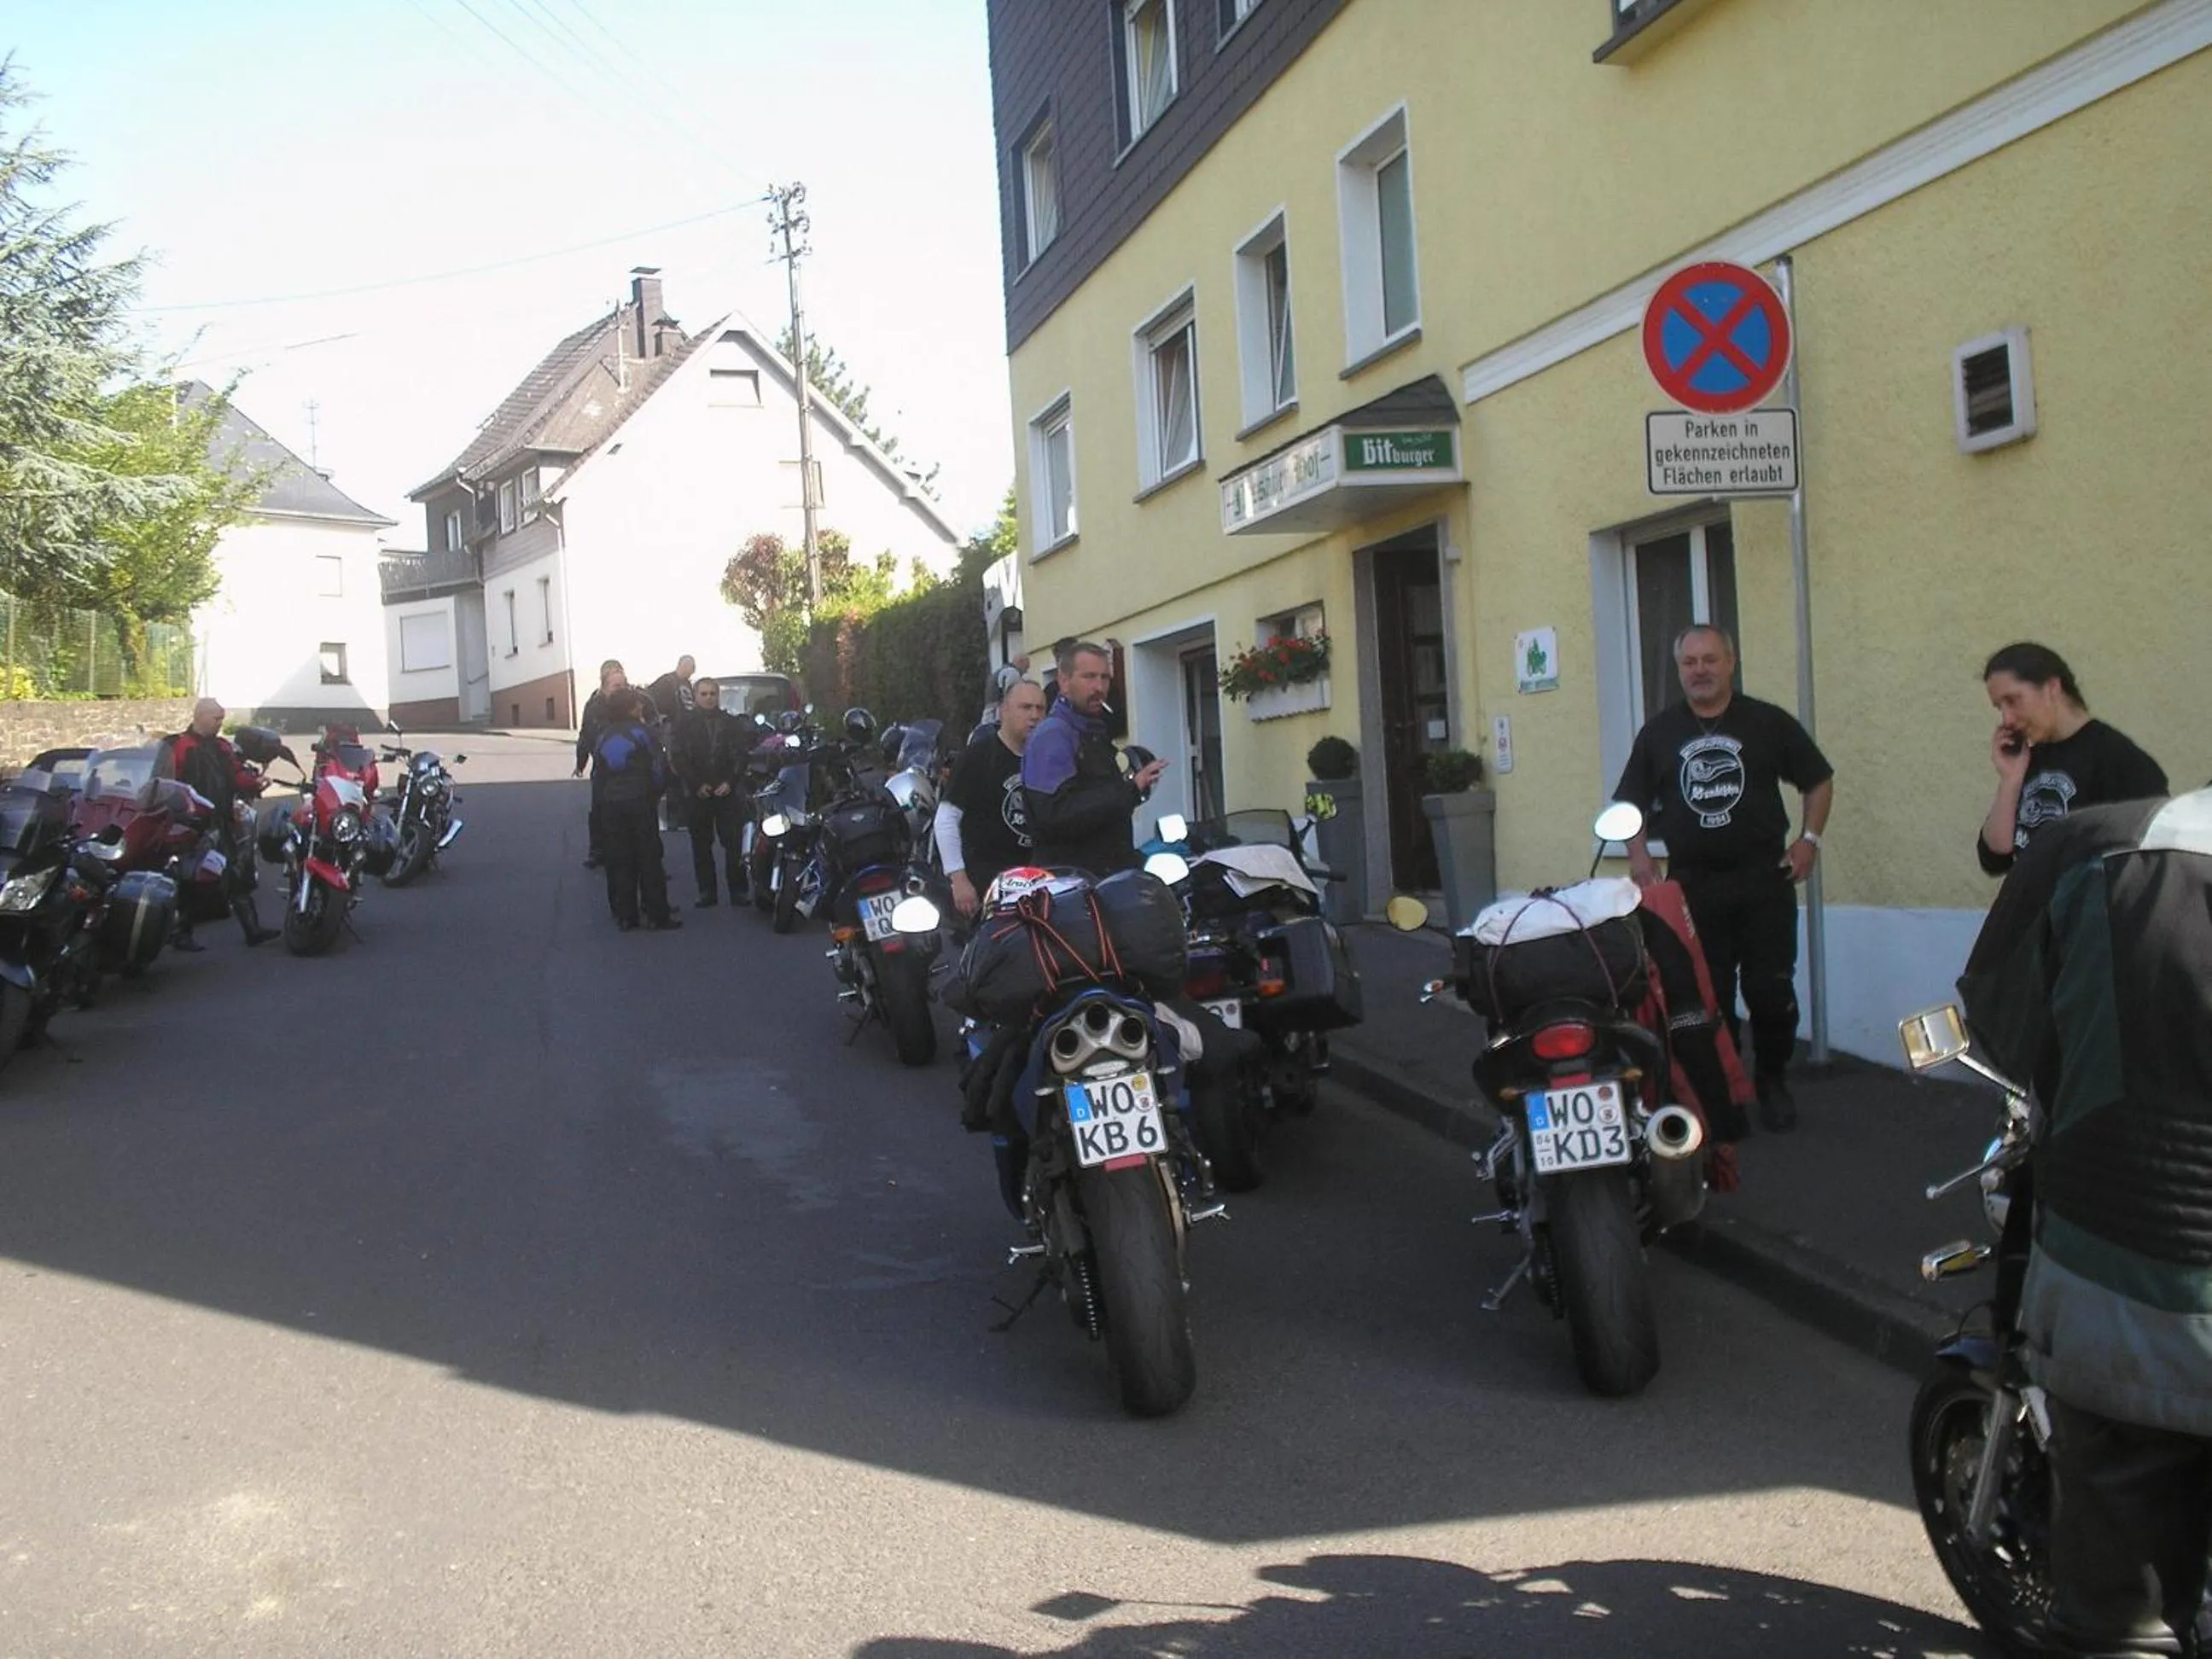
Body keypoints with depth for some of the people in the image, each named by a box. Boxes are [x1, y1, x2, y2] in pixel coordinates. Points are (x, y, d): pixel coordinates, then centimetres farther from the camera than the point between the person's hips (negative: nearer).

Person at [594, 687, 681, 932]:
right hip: (639, 800, -5)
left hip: (610, 802, 5)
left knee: (618, 860, 8)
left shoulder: (604, 736, 9)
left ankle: (624, 915, 9)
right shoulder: (642, 732, -7)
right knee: (649, 859, 1)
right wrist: (656, 792, 11)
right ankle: (656, 915, 1)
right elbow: (657, 769, -5)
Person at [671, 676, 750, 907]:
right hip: (698, 792, 0)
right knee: (701, 844, 3)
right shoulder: (685, 722, 5)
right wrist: (696, 785, -8)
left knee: (734, 842, -5)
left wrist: (730, 782, -7)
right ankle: (706, 892, 8)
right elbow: (678, 756, 0)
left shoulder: (730, 722, 9)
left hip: (728, 790, 0)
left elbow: (740, 755, 6)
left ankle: (738, 889, 0)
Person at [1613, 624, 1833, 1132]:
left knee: (1772, 990, 1)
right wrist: (1639, 856, -2)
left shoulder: (1768, 723, 3)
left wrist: (1809, 838, -1)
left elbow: (1819, 781, 10)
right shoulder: (1658, 732, 7)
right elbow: (1629, 803, 12)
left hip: (1764, 879, -1)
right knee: (1706, 996, 4)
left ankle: (1772, 1082, 20)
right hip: (1691, 884, 1)